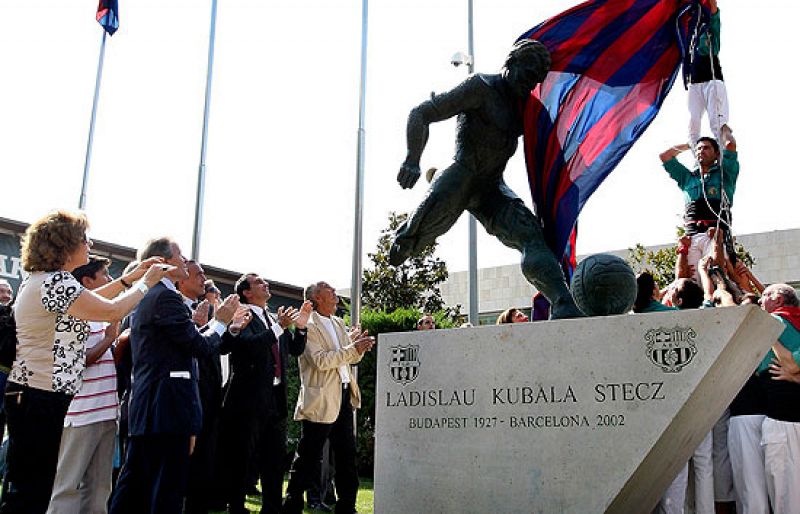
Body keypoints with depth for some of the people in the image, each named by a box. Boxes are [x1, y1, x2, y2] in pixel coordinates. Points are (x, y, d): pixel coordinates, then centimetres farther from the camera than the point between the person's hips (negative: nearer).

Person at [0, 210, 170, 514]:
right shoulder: (55, 281, -18)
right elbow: (112, 310, -20)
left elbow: (88, 301, 24)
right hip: (41, 399, -10)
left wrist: (129, 279, 20)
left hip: (29, 395, 10)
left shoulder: (40, 279, 13)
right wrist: (146, 282, -5)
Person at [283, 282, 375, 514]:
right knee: (308, 456, 1)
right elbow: (321, 361, -20)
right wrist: (352, 349, -21)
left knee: (346, 454, 13)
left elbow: (350, 358, 18)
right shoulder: (308, 326, -11)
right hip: (321, 400, -8)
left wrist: (360, 347, -2)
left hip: (344, 394, 8)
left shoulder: (338, 323, 14)